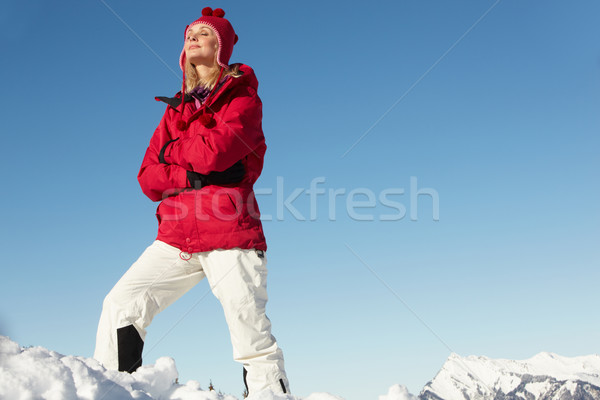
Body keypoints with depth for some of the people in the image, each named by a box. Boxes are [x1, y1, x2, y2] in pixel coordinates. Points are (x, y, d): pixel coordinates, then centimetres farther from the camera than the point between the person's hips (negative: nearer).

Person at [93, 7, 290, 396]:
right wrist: (193, 177, -7)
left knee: (251, 332, -10)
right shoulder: (176, 110, 22)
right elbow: (148, 178, 12)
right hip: (177, 236, 6)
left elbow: (215, 151, -15)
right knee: (120, 306, -5)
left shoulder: (244, 100, 5)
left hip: (230, 235, -5)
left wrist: (170, 150, 4)